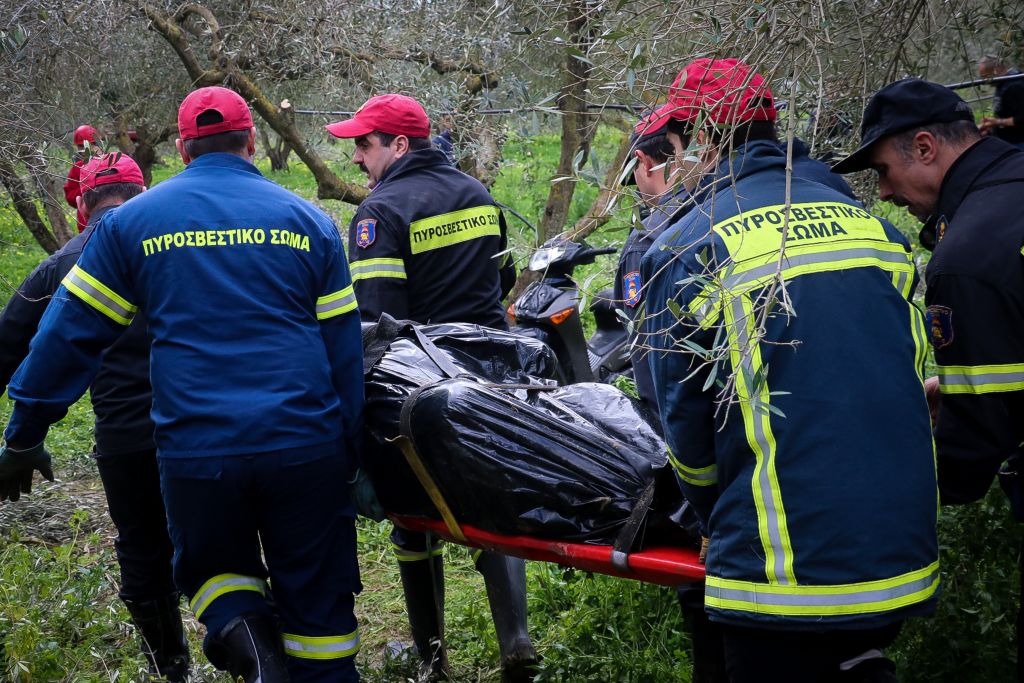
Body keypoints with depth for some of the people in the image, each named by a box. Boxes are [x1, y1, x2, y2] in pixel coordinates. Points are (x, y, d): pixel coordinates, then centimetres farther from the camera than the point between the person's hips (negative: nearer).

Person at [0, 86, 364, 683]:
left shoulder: (132, 222, 6)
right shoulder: (308, 220, 8)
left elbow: (69, 334, 5)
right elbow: (345, 348, 8)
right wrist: (350, 452, 14)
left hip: (196, 452, 0)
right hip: (305, 449, 0)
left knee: (213, 568, 24)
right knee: (317, 606, 12)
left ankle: (246, 634, -5)